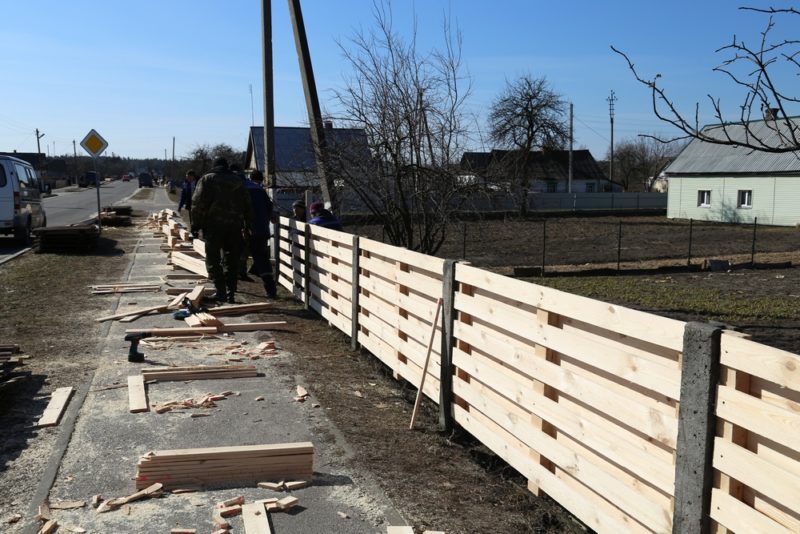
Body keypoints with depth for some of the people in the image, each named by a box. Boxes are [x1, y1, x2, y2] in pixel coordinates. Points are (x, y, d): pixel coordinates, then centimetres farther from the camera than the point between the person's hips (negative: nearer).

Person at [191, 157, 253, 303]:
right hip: (234, 225, 3)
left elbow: (198, 203, -4)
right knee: (231, 261, 9)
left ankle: (221, 291, -6)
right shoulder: (238, 181, 14)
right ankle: (230, 293, 7)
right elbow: (247, 205, 15)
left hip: (213, 225, -3)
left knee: (213, 260, 3)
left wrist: (195, 224, 0)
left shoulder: (207, 179, 4)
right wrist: (247, 225, 21)